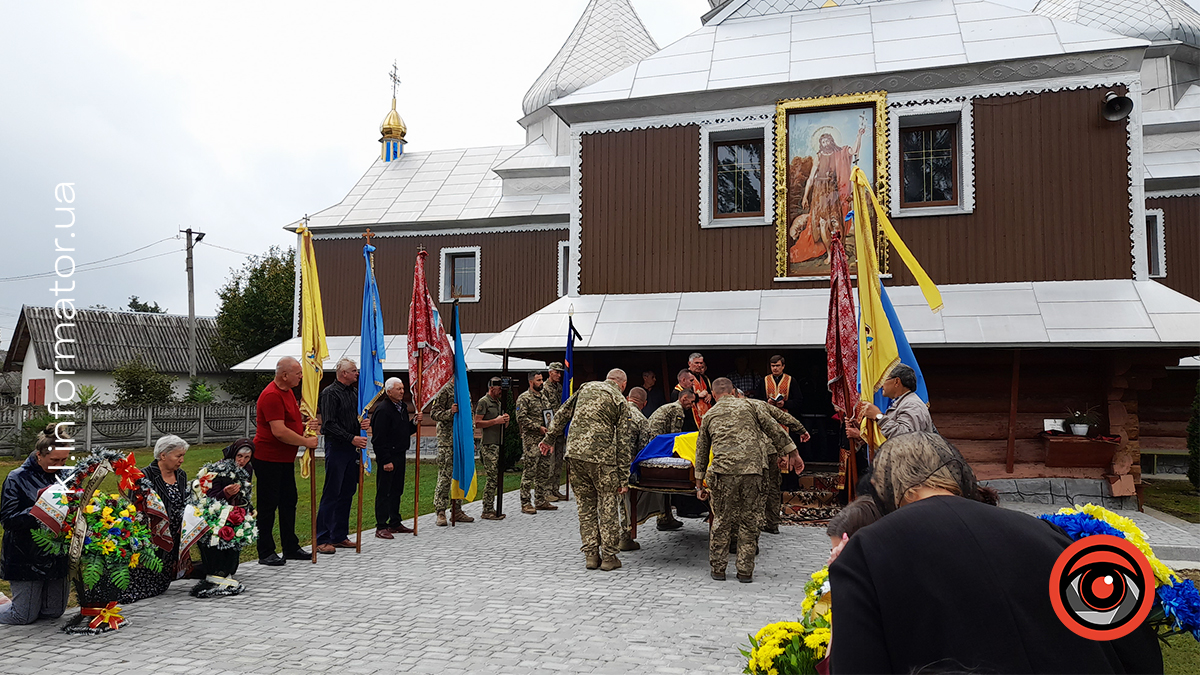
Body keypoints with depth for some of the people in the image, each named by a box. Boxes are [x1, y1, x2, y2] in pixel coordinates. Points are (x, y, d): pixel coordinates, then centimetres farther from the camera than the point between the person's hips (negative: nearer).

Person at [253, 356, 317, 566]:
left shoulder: (288, 391, 12)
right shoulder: (271, 395, -20)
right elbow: (279, 432, -26)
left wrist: (305, 425, 5)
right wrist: (306, 442, -16)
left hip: (285, 458, 10)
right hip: (268, 459, -10)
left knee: (288, 502, 15)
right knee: (268, 506, -2)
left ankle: (291, 548, 25)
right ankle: (266, 553, 7)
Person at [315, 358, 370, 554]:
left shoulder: (354, 393, 16)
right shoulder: (330, 393, -8)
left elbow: (360, 415, 23)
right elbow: (330, 424, -15)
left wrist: (366, 422, -1)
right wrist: (352, 438, -20)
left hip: (352, 448, 8)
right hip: (336, 448, -8)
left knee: (347, 493, 11)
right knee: (331, 494, -5)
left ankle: (339, 536, 19)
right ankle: (322, 540, 0)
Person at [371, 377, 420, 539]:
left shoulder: (402, 407, 13)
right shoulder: (382, 410, -15)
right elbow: (379, 438, -18)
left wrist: (414, 423, 2)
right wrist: (386, 461, -20)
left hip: (400, 455, 9)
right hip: (387, 457, -9)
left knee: (397, 491, 14)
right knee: (384, 492, -3)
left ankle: (395, 523, 23)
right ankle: (381, 527, 2)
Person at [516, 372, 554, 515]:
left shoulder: (543, 397, 17)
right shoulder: (524, 398, -7)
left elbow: (551, 413, 27)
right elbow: (521, 418, -16)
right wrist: (538, 428, -18)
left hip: (545, 439, 8)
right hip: (531, 440, -8)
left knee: (544, 471, 11)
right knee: (529, 472, -6)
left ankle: (542, 501, 19)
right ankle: (525, 503, -1)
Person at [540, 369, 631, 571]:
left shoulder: (586, 387, 16)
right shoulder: (620, 402, 4)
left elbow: (562, 414, 16)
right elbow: (622, 443, 1)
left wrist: (549, 439, 27)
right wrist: (624, 478, 2)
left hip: (575, 450, 4)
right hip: (601, 456, -4)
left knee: (585, 504, 12)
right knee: (607, 505, 6)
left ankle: (591, 555, 17)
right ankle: (609, 556, 11)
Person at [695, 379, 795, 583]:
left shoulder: (709, 416, 17)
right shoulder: (748, 406, 15)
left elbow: (701, 452, 22)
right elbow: (775, 430, 12)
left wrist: (700, 484, 29)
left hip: (723, 472, 0)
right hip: (752, 469, 0)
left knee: (722, 520, 11)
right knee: (749, 521, 9)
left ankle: (718, 568, 17)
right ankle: (745, 571, 13)